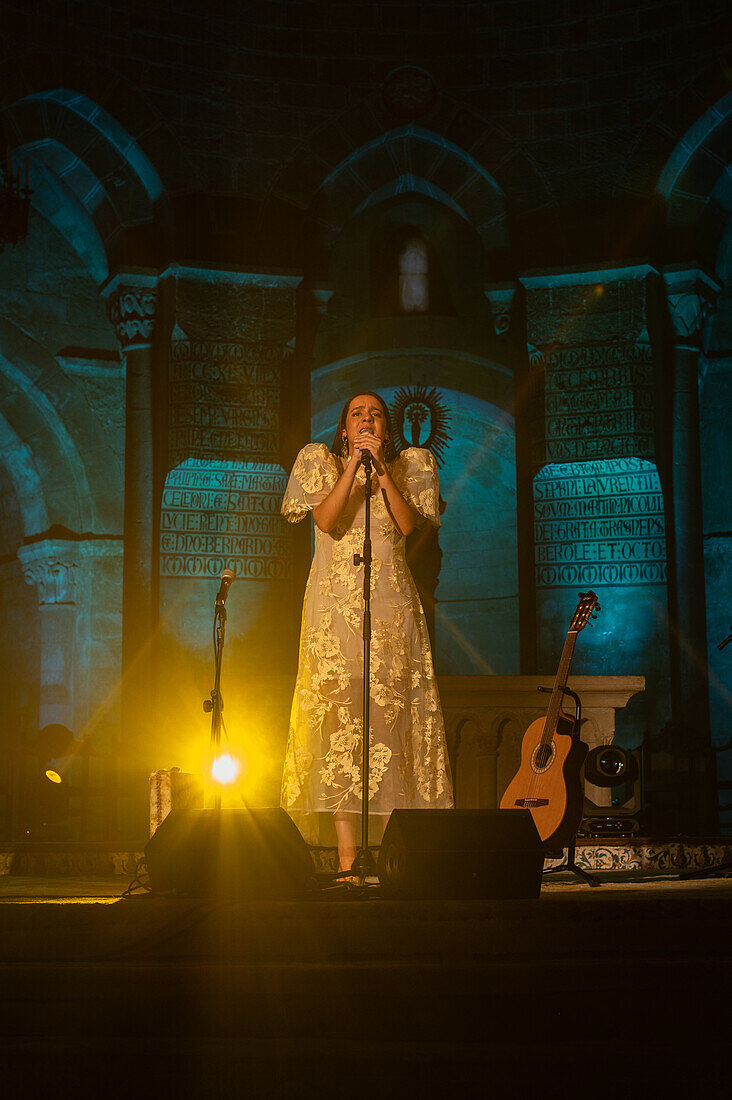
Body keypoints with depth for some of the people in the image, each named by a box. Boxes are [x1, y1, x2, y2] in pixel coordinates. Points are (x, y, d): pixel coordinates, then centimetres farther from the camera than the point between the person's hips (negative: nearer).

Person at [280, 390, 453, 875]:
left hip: (392, 603, 1)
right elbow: (326, 519, -8)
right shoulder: (322, 462, 10)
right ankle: (347, 853, -6)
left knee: (395, 711, -5)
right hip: (336, 604, -1)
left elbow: (409, 524, -5)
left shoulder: (408, 467, 12)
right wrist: (354, 463, -11)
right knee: (339, 711, -7)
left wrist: (381, 466, -9)